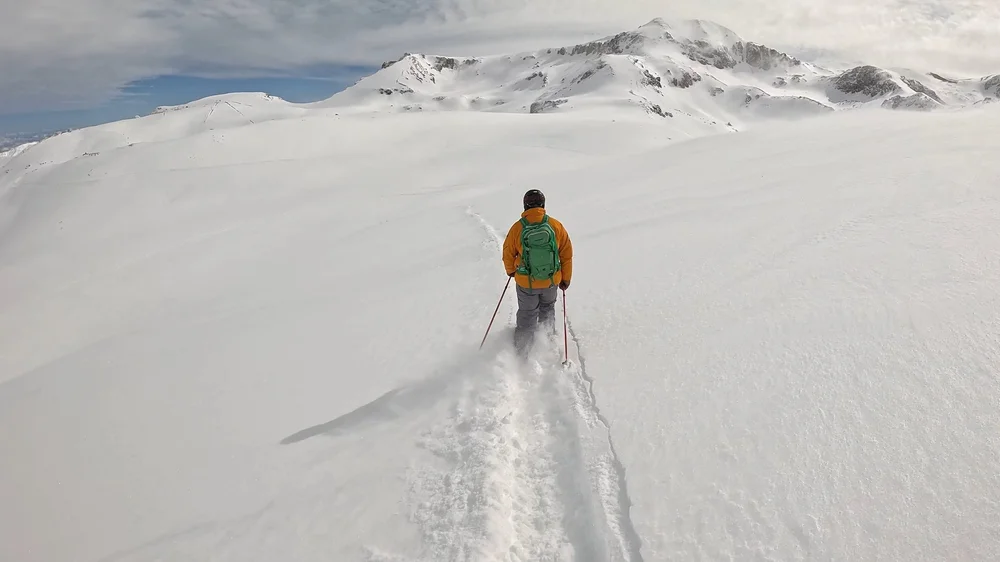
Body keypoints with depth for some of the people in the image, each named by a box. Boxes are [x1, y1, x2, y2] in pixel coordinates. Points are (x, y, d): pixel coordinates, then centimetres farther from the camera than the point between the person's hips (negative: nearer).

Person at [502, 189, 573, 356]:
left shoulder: (517, 228, -15)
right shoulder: (556, 225, -12)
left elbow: (508, 254, -2)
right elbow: (567, 254, -4)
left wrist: (511, 271, 19)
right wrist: (566, 279, 10)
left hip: (526, 283, -1)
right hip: (552, 281, 1)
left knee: (527, 316, 17)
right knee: (547, 308, 29)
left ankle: (522, 350, 25)